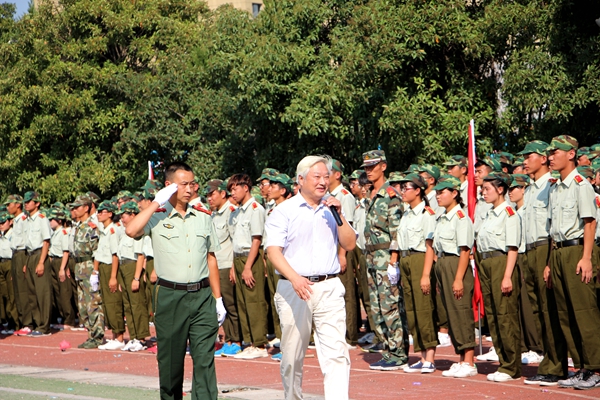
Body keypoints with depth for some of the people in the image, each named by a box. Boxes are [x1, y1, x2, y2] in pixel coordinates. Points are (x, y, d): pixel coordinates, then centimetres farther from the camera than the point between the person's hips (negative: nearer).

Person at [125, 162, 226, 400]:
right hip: (170, 296, -2)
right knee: (170, 359, 8)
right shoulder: (157, 217, 1)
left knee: (205, 358, -5)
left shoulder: (203, 217, 12)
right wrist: (157, 203, -12)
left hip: (202, 295, 2)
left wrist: (218, 299, 12)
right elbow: (131, 231, -21)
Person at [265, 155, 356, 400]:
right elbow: (273, 250, -10)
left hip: (329, 288, 2)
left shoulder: (332, 209, 14)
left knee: (336, 352, -9)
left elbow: (350, 245, 10)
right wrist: (294, 277, -25)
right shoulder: (284, 211, 1)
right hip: (293, 289, -2)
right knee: (292, 355, 7)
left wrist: (339, 216, -4)